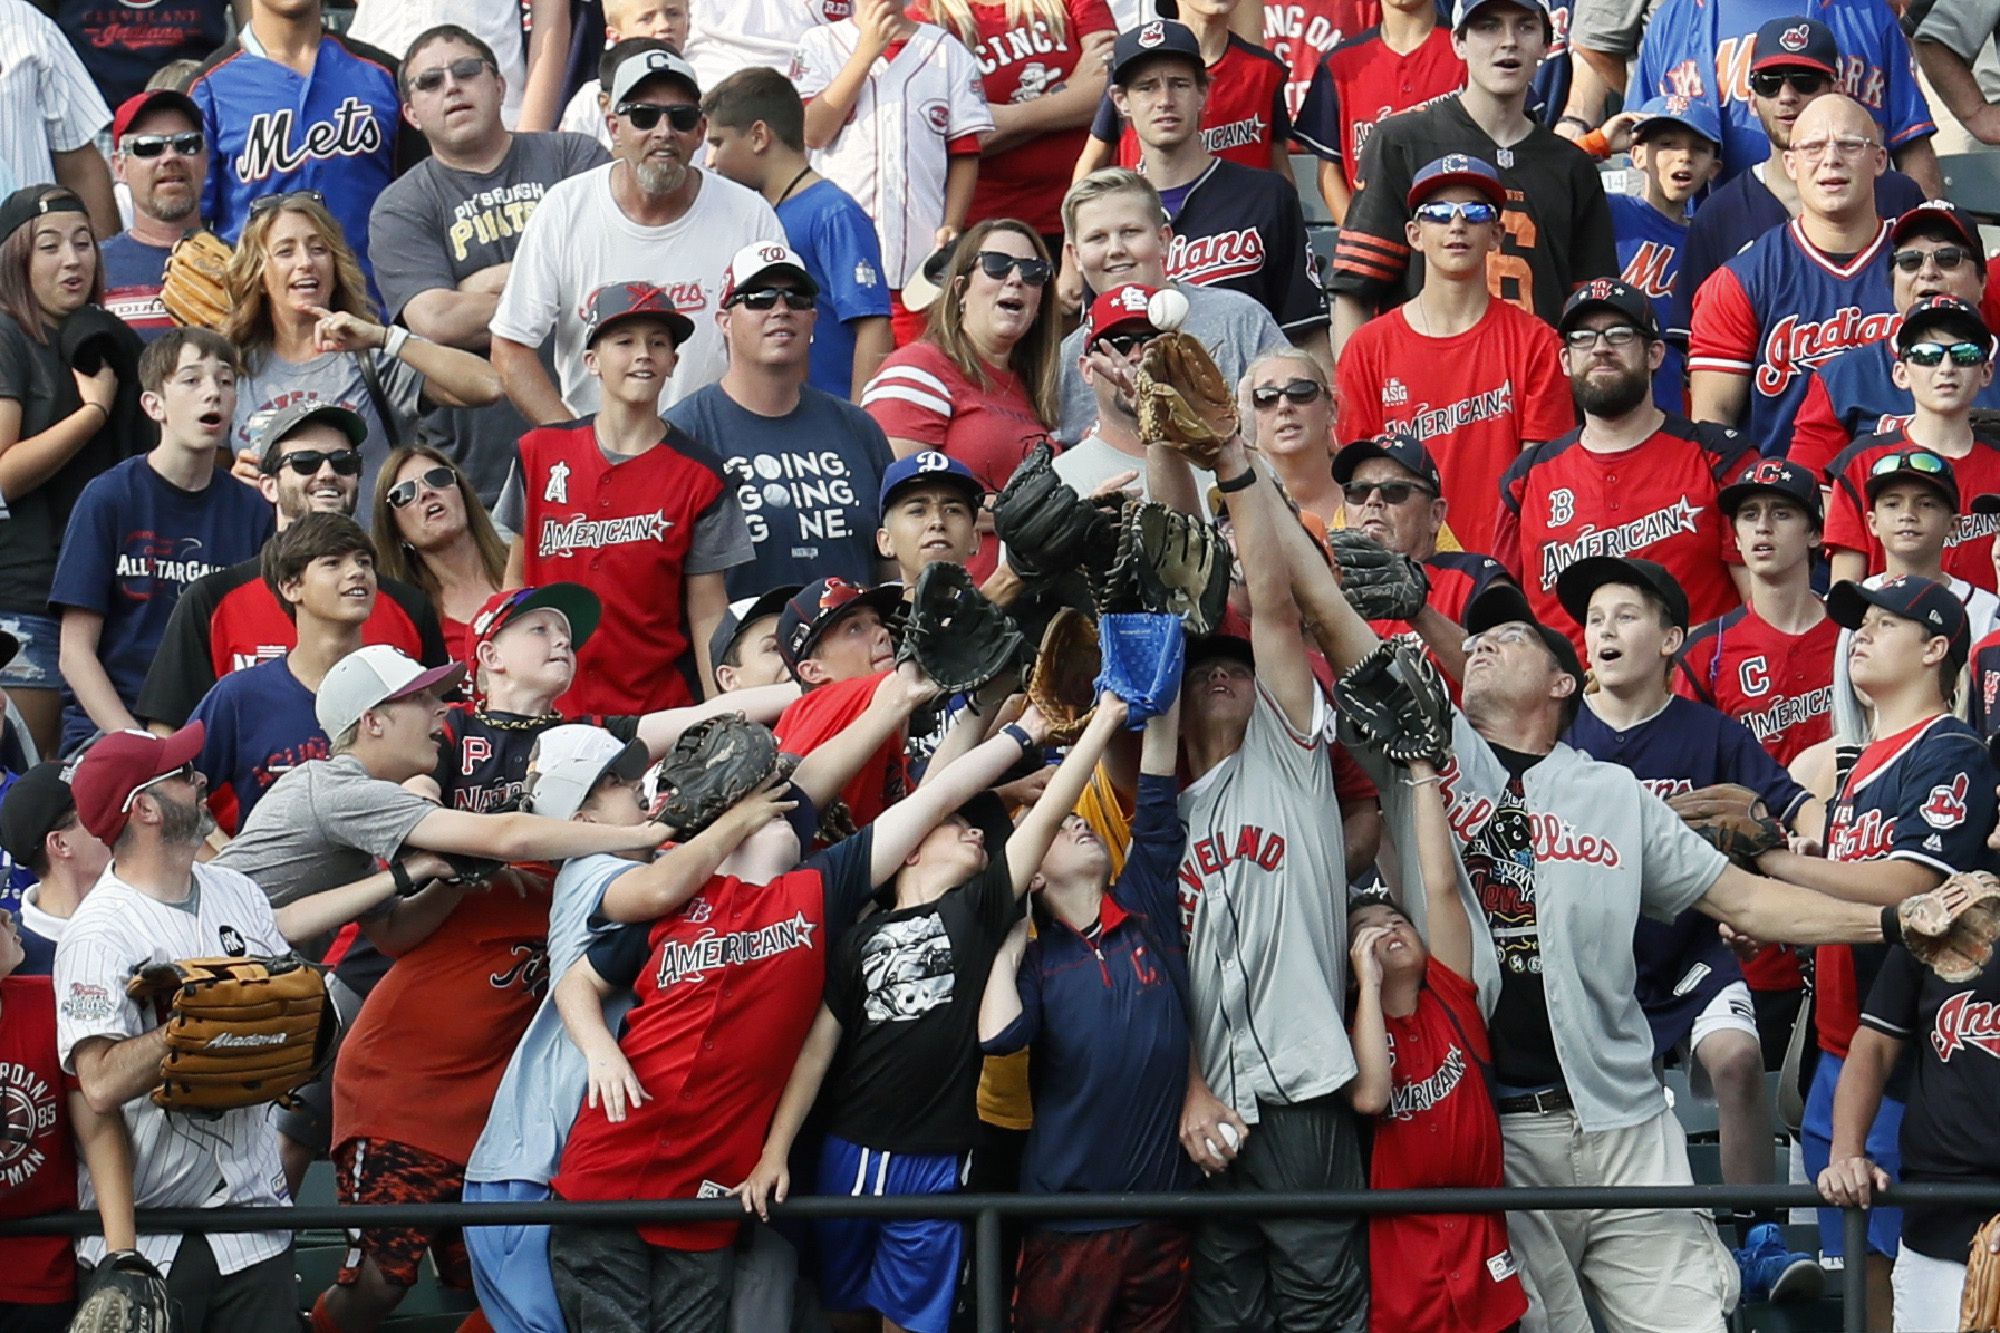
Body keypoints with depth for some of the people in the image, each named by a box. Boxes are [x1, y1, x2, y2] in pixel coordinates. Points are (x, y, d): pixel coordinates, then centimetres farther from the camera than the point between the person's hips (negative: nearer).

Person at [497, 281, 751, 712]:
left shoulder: (699, 477, -1)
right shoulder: (541, 453, 5)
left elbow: (707, 612, 0)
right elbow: (517, 581, 12)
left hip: (663, 708, -1)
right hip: (548, 705, 1)